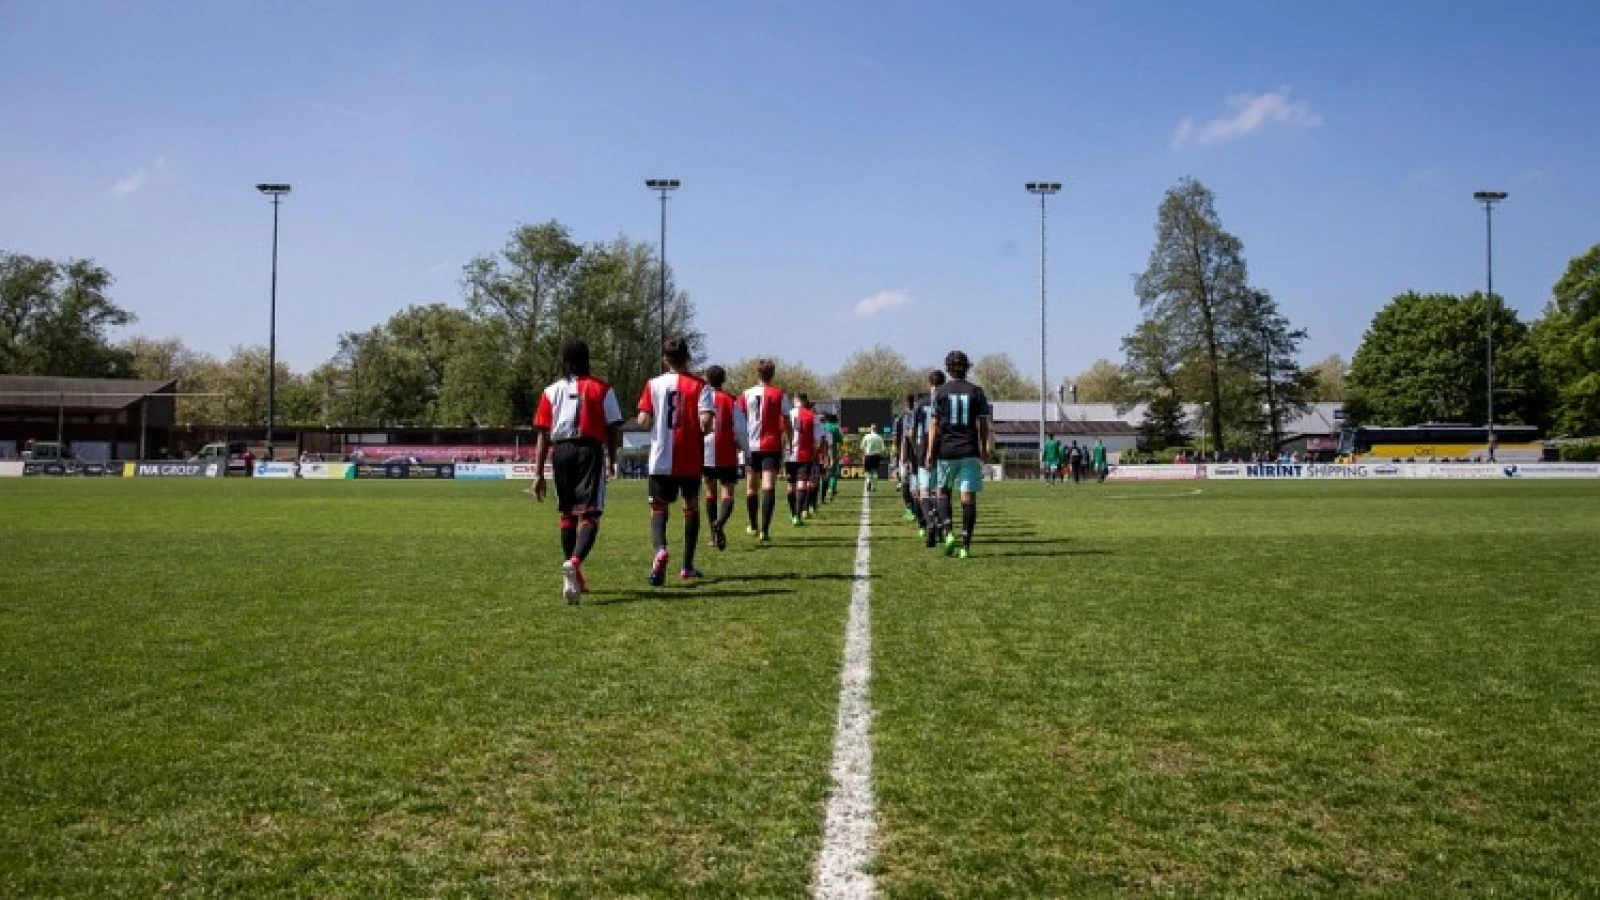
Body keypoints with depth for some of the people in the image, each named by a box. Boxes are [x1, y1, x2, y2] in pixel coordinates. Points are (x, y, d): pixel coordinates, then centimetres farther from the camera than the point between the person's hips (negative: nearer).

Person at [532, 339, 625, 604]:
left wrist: (539, 473, 6)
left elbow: (542, 435, 5)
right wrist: (612, 461, 17)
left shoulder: (551, 391, 10)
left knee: (567, 514, 17)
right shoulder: (602, 389, 6)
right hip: (590, 449, -3)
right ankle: (574, 562, -35)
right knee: (590, 514, -9)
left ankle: (573, 578, 22)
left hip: (560, 452, 3)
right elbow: (613, 429, 3)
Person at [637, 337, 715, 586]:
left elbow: (643, 420, -6)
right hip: (692, 459, 0)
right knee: (692, 506, 16)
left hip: (661, 459, 0)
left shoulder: (654, 384, 0)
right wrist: (702, 431, 8)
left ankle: (660, 550, -26)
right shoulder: (698, 385, -2)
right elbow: (706, 421, -14)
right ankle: (687, 566, 18)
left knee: (658, 507, 4)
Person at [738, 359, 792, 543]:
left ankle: (753, 526, 31)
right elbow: (786, 423, 2)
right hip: (772, 446, -2)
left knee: (751, 487, 16)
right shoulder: (780, 394, 0)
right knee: (769, 486, -8)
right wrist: (789, 442, 16)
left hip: (751, 446, 2)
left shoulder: (746, 395, 4)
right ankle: (765, 529, -19)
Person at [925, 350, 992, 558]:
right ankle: (966, 545, -2)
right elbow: (983, 425, 4)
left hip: (946, 451, 0)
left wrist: (930, 452, 0)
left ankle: (948, 532, -3)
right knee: (968, 497, 0)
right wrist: (984, 451, 13)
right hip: (970, 452, 0)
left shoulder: (940, 392, 1)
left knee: (943, 491, 16)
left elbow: (934, 425, -2)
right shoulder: (976, 392, 4)